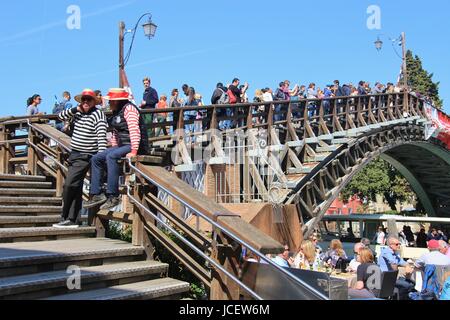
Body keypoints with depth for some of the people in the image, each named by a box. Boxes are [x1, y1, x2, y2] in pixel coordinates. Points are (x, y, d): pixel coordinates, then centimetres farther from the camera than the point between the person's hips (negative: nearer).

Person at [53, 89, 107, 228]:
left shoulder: (98, 114, -11)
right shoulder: (77, 113, 11)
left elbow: (102, 136, -19)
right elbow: (61, 116, 16)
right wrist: (75, 109, 1)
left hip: (86, 156, -8)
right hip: (74, 154, 8)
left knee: (69, 185, -14)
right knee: (76, 188, 9)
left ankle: (65, 218, -4)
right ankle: (73, 220, 13)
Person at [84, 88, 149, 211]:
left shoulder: (129, 109, -12)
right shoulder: (116, 112, 17)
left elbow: (135, 130, -23)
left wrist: (134, 151, -30)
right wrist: (113, 148, 17)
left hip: (133, 146, -10)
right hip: (122, 145, 10)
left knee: (111, 157, -33)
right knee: (96, 159, 3)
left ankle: (113, 196, -30)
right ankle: (97, 195, 0)